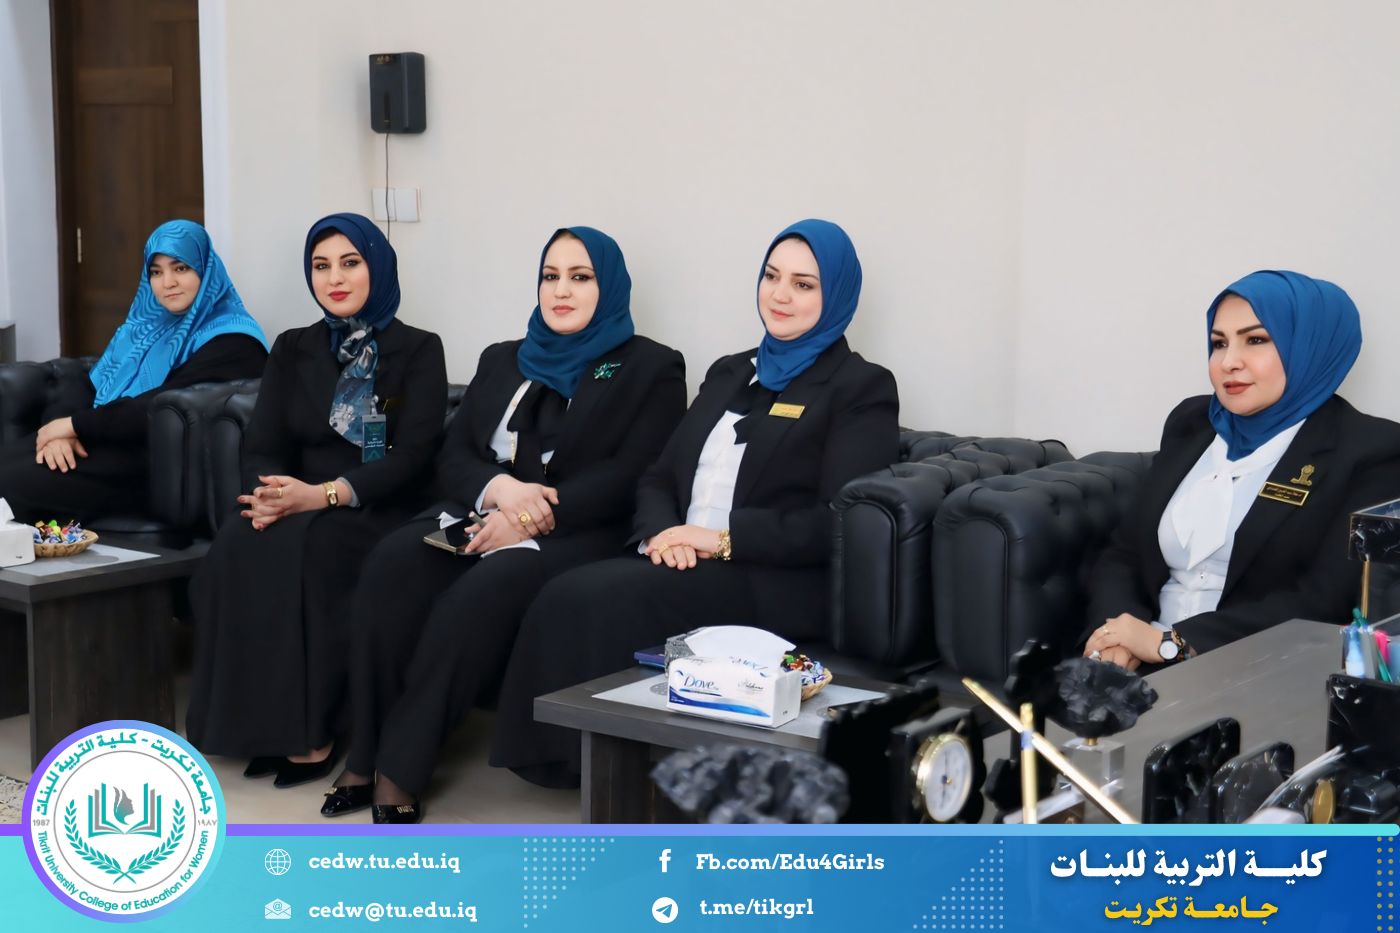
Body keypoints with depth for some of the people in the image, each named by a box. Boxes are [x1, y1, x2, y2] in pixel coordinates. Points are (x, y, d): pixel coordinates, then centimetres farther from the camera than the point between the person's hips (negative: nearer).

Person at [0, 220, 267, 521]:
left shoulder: (231, 340, -5)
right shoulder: (146, 322, 20)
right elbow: (89, 383, 12)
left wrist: (77, 424, -13)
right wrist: (60, 430, -10)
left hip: (157, 464, -7)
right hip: (104, 440, 7)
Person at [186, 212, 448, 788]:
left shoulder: (417, 351, 2)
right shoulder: (293, 350, 15)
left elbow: (412, 456, -10)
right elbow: (262, 445, 6)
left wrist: (325, 494, -24)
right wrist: (270, 492, -20)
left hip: (377, 515, -4)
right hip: (297, 508, 4)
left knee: (296, 551, -35)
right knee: (238, 550, -30)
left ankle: (309, 734, -26)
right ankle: (260, 725, -24)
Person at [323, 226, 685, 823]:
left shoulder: (651, 369, 8)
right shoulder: (502, 360, 24)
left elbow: (632, 476, -6)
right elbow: (452, 457, 15)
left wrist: (534, 515, -17)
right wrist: (498, 488, -10)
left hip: (575, 532, -4)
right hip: (478, 516, 5)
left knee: (479, 593, -35)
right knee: (391, 565, -28)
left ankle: (399, 772, -27)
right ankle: (366, 756, -24)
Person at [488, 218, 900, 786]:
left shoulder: (862, 388, 2)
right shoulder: (729, 373, 23)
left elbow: (840, 523, -11)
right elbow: (659, 477, 18)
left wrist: (723, 538, -16)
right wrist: (663, 532, -6)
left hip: (778, 585, -6)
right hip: (682, 567, 6)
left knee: (598, 599, -29)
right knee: (568, 594, -25)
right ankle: (565, 757, -18)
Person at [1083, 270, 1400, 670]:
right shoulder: (1191, 423, 13)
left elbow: (1324, 603, -14)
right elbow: (1124, 553, 12)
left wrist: (1170, 642, -18)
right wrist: (1116, 633, -9)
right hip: (1147, 667, 5)